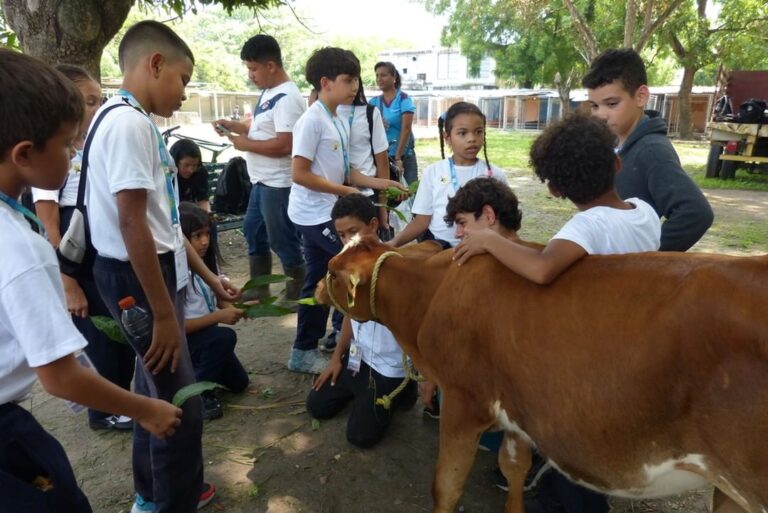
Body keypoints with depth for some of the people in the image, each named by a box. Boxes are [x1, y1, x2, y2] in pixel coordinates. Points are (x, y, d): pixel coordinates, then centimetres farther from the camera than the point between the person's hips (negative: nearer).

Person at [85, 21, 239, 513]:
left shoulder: (138, 122, 12)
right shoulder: (128, 122, -19)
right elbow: (132, 223, -24)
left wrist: (209, 277, 17)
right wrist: (164, 314, -22)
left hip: (157, 269, 11)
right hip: (139, 277, -11)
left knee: (156, 391, 23)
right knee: (180, 406, 1)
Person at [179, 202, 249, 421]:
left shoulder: (207, 261, -3)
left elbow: (219, 298, 5)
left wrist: (235, 308, -16)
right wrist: (219, 316, -28)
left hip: (206, 334, 8)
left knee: (239, 382, 9)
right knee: (225, 337, -33)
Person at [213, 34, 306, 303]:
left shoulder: (287, 98, -20)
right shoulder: (269, 92, 11)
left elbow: (284, 145, -27)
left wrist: (245, 145, -17)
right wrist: (234, 125, 6)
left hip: (278, 183, -11)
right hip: (263, 180, 11)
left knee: (282, 240, 1)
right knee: (253, 230, 20)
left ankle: (298, 293, 19)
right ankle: (259, 287, 36)